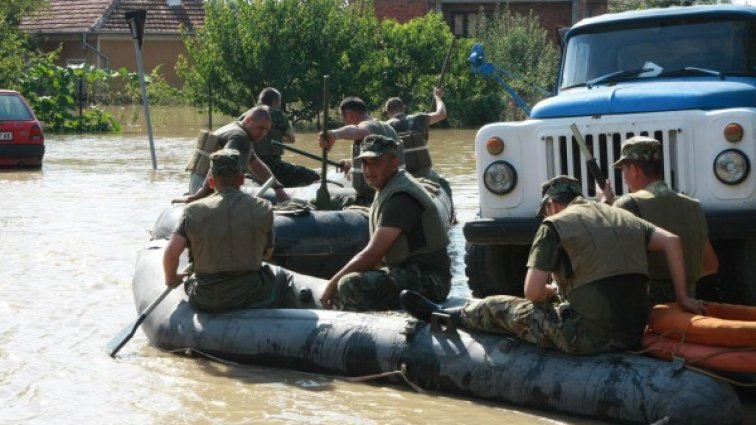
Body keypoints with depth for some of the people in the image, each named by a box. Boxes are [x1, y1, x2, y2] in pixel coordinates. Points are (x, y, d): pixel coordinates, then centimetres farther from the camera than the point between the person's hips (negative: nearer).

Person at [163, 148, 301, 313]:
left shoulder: (194, 211, -6)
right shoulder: (262, 209, -6)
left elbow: (171, 251, -12)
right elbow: (267, 253, 4)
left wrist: (171, 278, 7)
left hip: (204, 303, 1)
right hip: (249, 297, -1)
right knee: (282, 280, 29)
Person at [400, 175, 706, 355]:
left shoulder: (554, 225, -3)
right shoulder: (623, 217, 15)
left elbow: (533, 292, -7)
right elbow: (671, 241, 8)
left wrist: (552, 291, 16)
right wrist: (682, 298, 11)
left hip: (587, 335, -7)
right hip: (633, 333, 7)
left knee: (498, 307, 15)